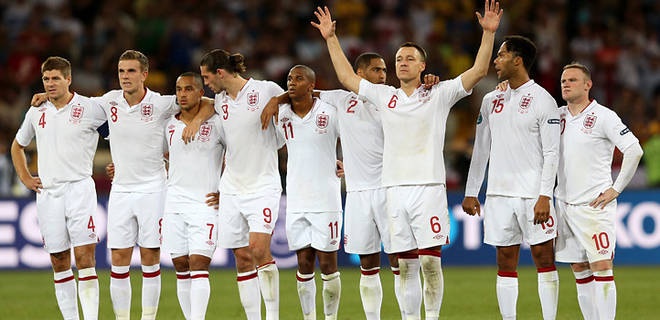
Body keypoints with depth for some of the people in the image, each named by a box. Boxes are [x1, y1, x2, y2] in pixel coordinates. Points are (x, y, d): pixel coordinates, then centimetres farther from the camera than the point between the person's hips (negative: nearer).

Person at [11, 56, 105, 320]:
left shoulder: (89, 108, -4)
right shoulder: (37, 112, 11)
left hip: (79, 187, -5)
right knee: (59, 263, 6)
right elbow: (18, 145, 27)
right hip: (47, 193, 5)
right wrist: (25, 178, 17)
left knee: (85, 258, -13)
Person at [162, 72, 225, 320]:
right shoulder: (169, 125, 11)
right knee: (182, 269, 4)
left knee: (198, 267, -14)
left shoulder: (216, 124, -3)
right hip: (174, 204, 5)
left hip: (205, 204, -5)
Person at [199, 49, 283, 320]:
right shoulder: (220, 101, 8)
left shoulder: (267, 91, -8)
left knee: (258, 249, -19)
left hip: (263, 185, -5)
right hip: (232, 187, 6)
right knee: (242, 257, 3)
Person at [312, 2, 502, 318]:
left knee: (430, 261, -8)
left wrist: (488, 33, -10)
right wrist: (331, 39, 22)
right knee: (406, 265, 5)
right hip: (395, 188, 3)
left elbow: (478, 70, -1)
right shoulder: (384, 96, 14)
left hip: (428, 187, -3)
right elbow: (347, 77, 23)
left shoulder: (438, 95, 4)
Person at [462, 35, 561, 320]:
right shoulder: (491, 100, 12)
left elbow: (551, 152, -8)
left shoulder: (542, 100, -5)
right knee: (505, 263, 5)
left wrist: (545, 196, -15)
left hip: (533, 195, -5)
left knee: (544, 258, -3)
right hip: (499, 194, 5)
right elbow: (481, 149, 17)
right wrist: (471, 192, 12)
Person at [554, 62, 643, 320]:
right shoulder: (558, 116, 10)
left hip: (594, 205, -6)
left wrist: (616, 189, -10)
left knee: (602, 268, -10)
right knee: (580, 270, 7)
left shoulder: (603, 117, -7)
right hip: (565, 203, 6)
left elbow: (634, 150, -10)